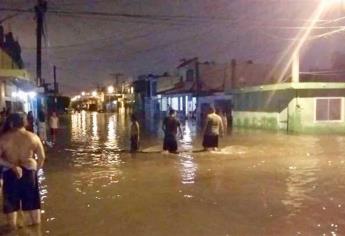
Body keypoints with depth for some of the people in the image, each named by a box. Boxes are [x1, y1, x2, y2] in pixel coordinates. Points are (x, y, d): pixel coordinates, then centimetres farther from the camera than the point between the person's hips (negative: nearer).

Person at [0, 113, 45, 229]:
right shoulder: (33, 137, -5)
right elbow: (42, 157, -4)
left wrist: (11, 166, -9)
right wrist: (36, 169, 7)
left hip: (10, 173, 0)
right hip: (29, 171, 1)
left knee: (11, 202, 15)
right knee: (32, 201, 14)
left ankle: (12, 226, 27)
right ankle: (35, 225, 27)